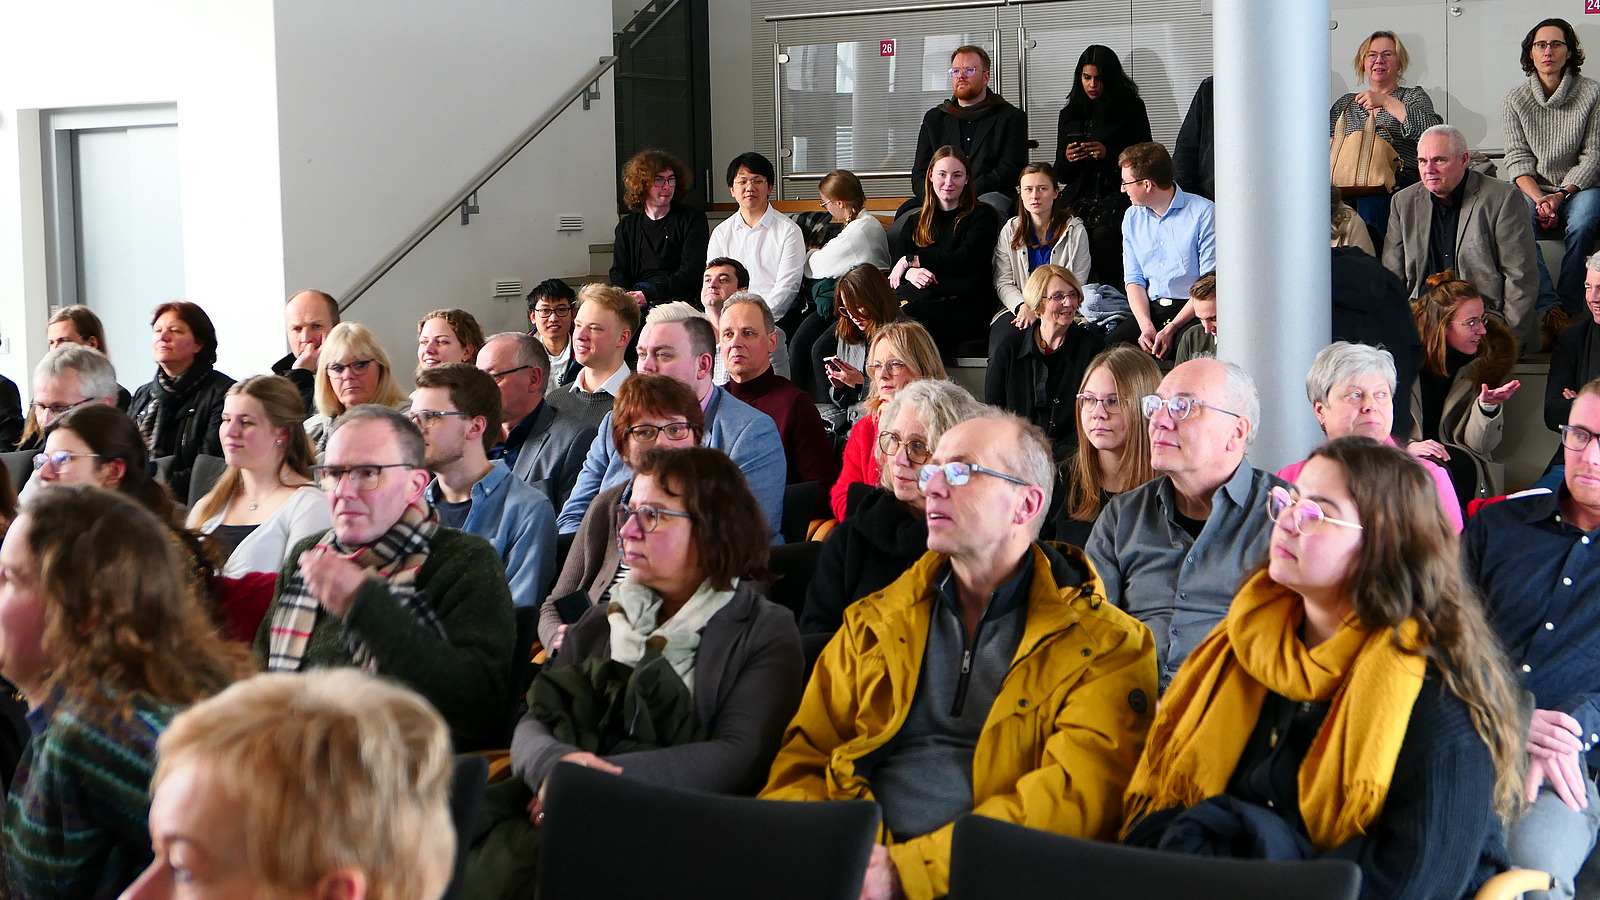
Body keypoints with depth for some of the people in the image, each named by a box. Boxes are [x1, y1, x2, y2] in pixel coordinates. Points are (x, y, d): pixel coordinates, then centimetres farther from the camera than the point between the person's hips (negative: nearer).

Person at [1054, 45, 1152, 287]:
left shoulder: (1131, 109, 8)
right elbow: (1061, 176, 21)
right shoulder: (1069, 115, 20)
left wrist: (1108, 155, -12)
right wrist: (1067, 159, -4)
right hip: (1079, 198, 3)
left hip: (1118, 195, -3)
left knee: (1103, 232, -35)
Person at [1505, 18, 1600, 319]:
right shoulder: (1515, 99, 3)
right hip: (1533, 186, 1)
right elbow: (1518, 158, -2)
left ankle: (1569, 310, -27)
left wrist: (1561, 195, -16)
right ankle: (1548, 308, -35)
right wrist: (1539, 199, -18)